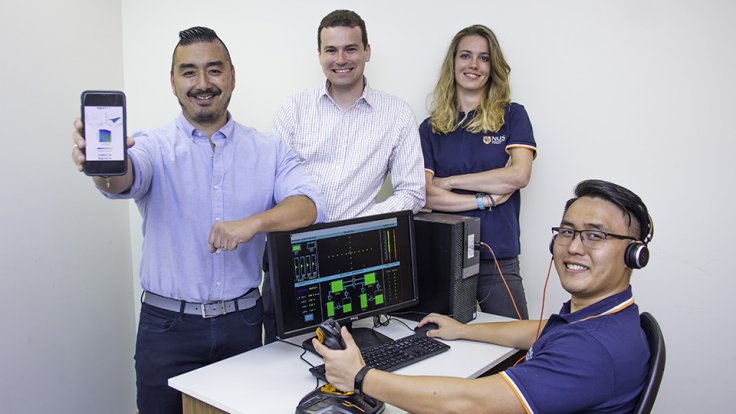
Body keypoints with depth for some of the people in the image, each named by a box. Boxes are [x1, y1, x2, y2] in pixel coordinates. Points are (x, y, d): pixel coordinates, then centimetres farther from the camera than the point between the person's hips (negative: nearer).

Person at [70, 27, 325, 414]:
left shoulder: (269, 150, 1)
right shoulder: (155, 146, -4)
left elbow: (310, 203, -10)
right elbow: (126, 179, -26)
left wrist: (254, 223, -28)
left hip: (243, 322, 2)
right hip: (168, 324, -1)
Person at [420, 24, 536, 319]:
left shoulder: (512, 116, 5)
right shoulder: (431, 127, 6)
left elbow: (519, 175, -10)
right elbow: (425, 193, -4)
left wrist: (448, 181, -8)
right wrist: (485, 200, -12)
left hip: (499, 262, -1)